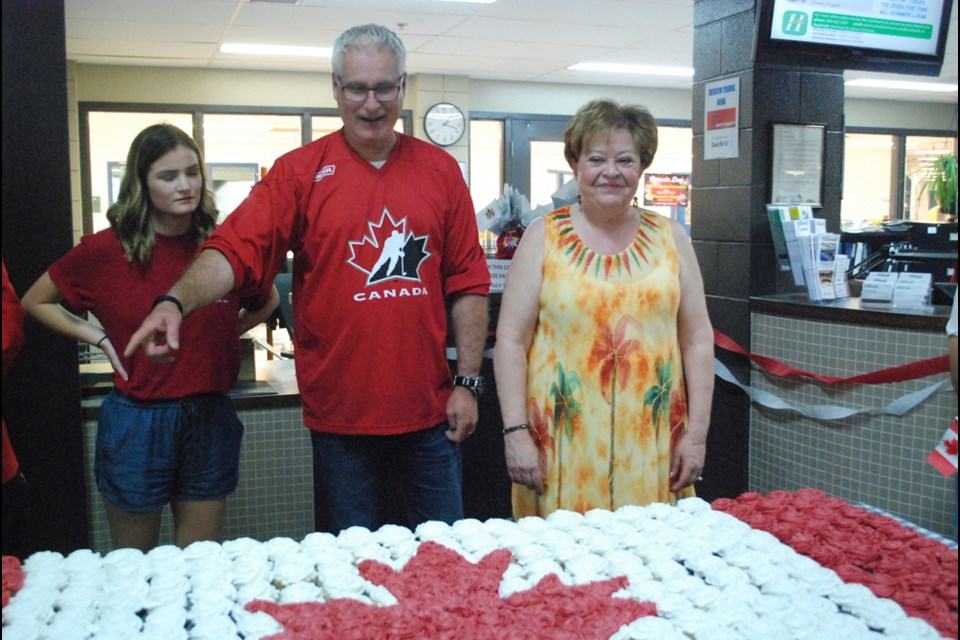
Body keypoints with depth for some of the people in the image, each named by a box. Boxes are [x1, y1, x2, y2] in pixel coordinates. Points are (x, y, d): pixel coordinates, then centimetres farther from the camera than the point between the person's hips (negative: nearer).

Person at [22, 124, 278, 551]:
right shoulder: (106, 250, -7)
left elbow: (266, 303, 18)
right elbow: (35, 303, 8)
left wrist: (225, 333, 4)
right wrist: (98, 337, -3)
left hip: (211, 417, 2)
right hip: (136, 419, -2)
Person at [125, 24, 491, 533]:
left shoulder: (440, 170, 5)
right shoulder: (300, 171, -1)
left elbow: (467, 283, 5)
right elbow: (236, 249, -10)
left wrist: (467, 382, 1)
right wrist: (176, 302, -29)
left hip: (429, 414, 2)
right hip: (342, 416, -1)